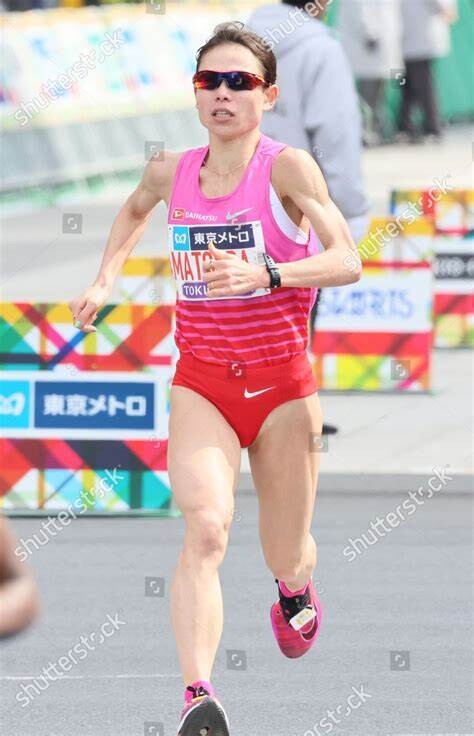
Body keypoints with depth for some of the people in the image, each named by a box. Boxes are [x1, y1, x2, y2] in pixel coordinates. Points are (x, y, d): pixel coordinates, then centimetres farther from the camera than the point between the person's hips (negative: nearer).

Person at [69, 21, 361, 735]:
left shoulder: (287, 167, -11)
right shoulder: (171, 173, 2)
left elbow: (347, 261, -21)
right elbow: (134, 209, 28)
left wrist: (266, 274, -34)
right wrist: (105, 280, 15)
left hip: (281, 383, -2)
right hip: (200, 384, 2)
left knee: (286, 559, 13)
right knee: (205, 529, -23)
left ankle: (296, 590, 52)